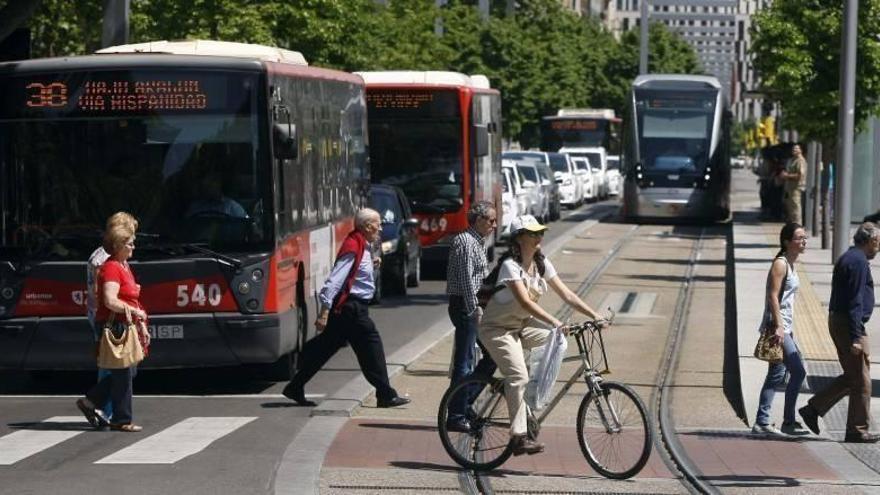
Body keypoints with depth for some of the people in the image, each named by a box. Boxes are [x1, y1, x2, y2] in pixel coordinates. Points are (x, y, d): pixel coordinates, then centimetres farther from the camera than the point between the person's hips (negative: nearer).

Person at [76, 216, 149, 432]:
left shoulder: (124, 266, 17)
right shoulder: (111, 268, -15)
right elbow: (110, 301, -26)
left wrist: (142, 326, 20)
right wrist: (135, 311, -16)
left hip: (125, 326, 10)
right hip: (114, 327, -10)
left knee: (129, 371, 13)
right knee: (124, 373, -4)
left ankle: (90, 401, 21)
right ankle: (122, 420, 5)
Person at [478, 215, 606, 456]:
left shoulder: (541, 264, 0)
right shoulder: (510, 265, -22)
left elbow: (566, 294, -1)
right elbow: (525, 302, -34)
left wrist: (595, 316, -12)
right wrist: (554, 321, -45)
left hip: (523, 325, 8)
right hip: (498, 327, -8)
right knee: (518, 377, -23)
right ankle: (519, 436, -22)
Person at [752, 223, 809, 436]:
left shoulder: (790, 265, 17)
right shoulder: (780, 263, -11)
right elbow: (773, 296, -18)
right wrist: (778, 327, -24)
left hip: (784, 327, 10)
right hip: (776, 325, -10)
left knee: (776, 375, 8)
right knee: (798, 371, -9)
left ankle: (762, 422, 8)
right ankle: (788, 422, -4)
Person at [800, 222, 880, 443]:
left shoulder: (846, 258, 16)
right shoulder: (859, 261, -15)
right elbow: (855, 301, -21)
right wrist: (856, 337, -23)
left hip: (837, 320, 10)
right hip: (849, 324, -10)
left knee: (851, 377, 16)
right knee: (860, 380, -2)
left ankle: (813, 409, 14)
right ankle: (858, 431, 3)